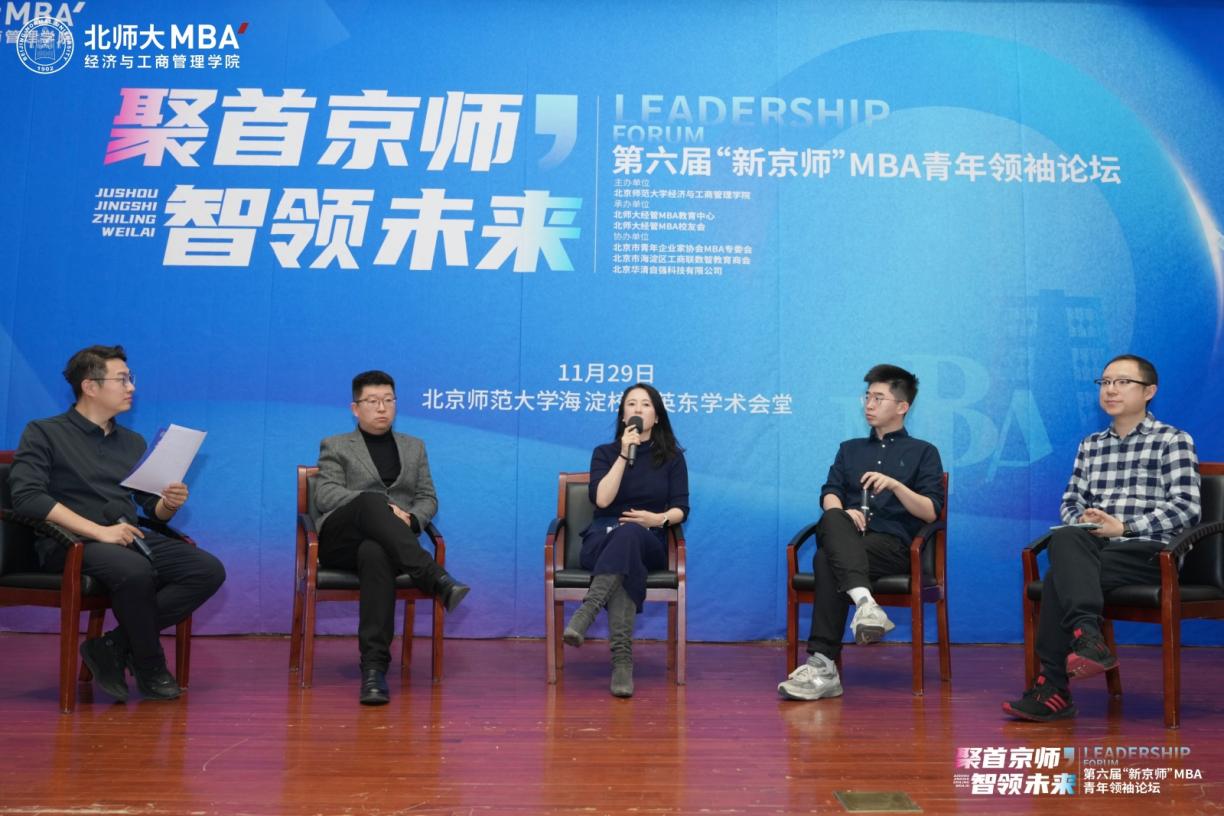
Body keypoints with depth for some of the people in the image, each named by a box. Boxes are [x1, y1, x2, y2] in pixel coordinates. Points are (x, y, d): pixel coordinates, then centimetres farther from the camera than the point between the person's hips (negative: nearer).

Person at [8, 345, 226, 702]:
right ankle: (150, 668, -13)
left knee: (209, 570, -19)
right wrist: (99, 531, -20)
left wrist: (169, 504, -5)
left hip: (130, 539, 6)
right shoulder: (43, 433, 4)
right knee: (135, 571, -37)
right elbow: (26, 497, -12)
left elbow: (153, 508, 22)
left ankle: (115, 646, -13)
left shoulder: (133, 442, 21)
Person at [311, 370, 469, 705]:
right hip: (341, 540, -1)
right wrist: (383, 507, -15)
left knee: (376, 554, -39)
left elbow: (428, 499, 16)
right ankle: (439, 581, -45)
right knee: (371, 501, -36)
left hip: (382, 542, 1)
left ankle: (374, 667, -45)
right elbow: (326, 495, -1)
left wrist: (410, 519, -9)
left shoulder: (414, 447, 25)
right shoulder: (335, 446, 17)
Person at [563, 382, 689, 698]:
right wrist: (625, 455, -9)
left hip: (648, 544, 0)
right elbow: (601, 499, -6)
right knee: (626, 558, -39)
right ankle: (622, 660, -46)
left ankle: (585, 614, -51)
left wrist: (659, 519, -19)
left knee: (629, 533, -39)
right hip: (602, 541, 0)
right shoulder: (605, 453, 12)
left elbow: (681, 508, 4)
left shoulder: (672, 456, 13)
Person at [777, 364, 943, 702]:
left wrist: (895, 485, -12)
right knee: (833, 521, -35)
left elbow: (931, 512, 4)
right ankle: (865, 602, -54)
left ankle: (823, 666, -38)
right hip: (845, 540, 3)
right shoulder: (849, 449, 28)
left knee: (827, 560, -34)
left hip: (892, 545, -3)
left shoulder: (923, 452, 17)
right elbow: (829, 495, 11)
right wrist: (843, 512, -13)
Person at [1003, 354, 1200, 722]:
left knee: (1059, 575, -30)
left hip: (1148, 551, -4)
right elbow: (1070, 500, 19)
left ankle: (1052, 688, -27)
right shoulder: (1090, 445, 22)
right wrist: (1080, 520, -6)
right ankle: (1087, 636, -42)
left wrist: (1122, 527, -14)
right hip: (1092, 549, 4)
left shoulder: (1173, 440, 6)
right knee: (1065, 539, -33)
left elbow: (1187, 509, -4)